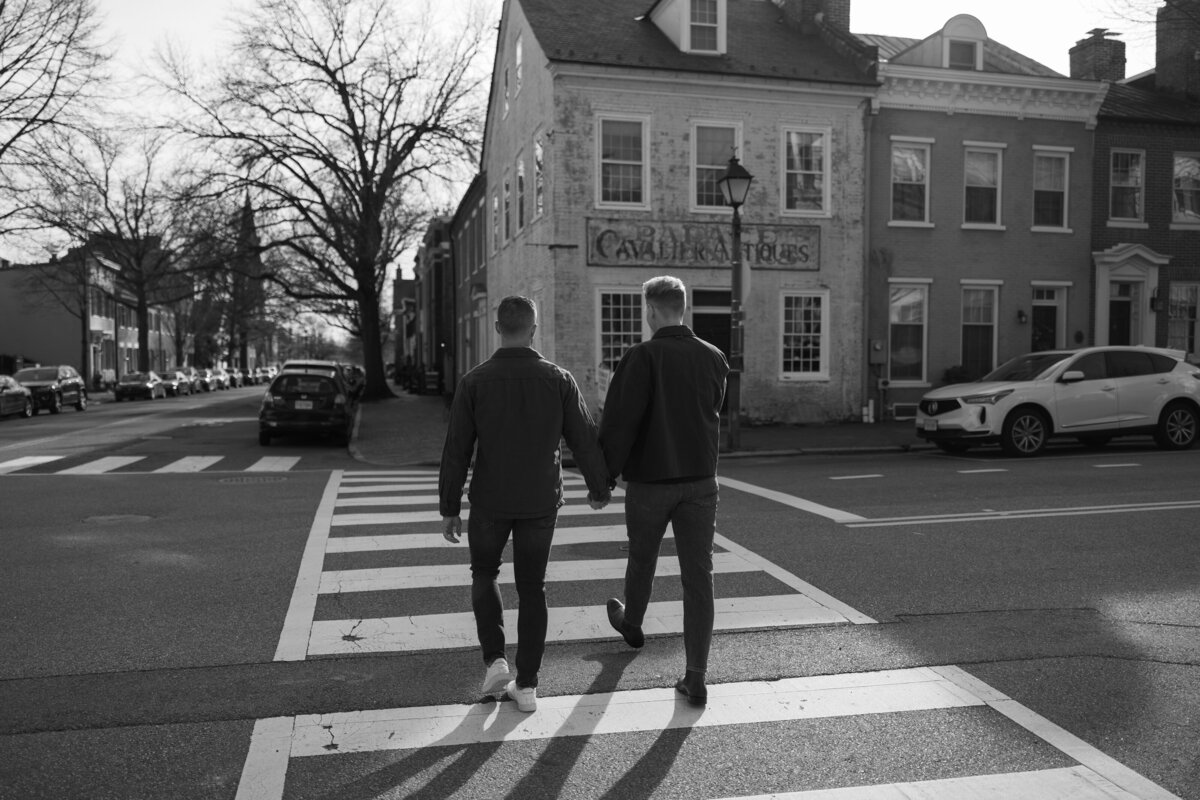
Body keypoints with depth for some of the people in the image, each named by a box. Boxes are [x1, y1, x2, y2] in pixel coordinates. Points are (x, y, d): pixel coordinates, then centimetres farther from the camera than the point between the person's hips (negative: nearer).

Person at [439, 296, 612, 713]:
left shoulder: (474, 381, -9)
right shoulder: (558, 379, -7)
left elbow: (456, 450, -8)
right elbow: (586, 440, -4)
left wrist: (449, 509, 1)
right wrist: (600, 488, 13)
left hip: (490, 500, -1)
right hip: (541, 502, 1)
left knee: (485, 574, 23)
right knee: (532, 588, 13)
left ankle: (495, 660, 10)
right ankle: (527, 684, 14)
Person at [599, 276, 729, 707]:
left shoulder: (641, 357, -14)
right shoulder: (714, 359, 1)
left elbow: (618, 424, -18)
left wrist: (603, 476, -10)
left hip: (649, 481, -2)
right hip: (701, 480, 3)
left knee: (641, 560, 21)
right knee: (698, 574, 3)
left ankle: (632, 624, 48)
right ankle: (695, 676, 2)